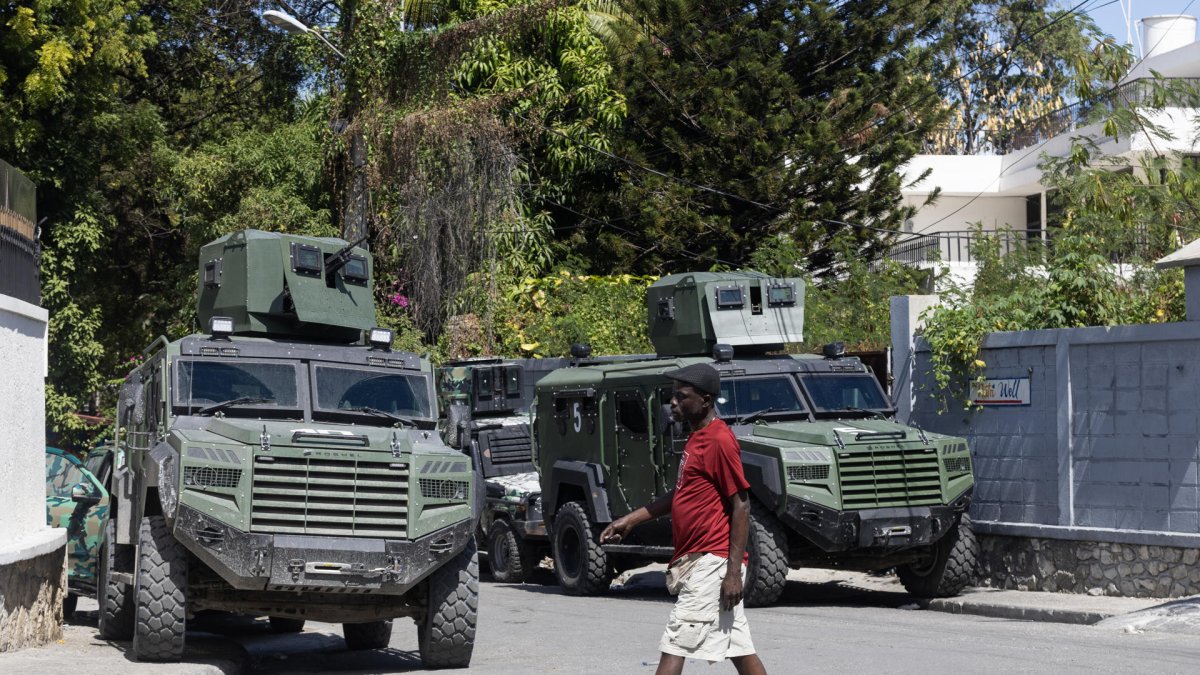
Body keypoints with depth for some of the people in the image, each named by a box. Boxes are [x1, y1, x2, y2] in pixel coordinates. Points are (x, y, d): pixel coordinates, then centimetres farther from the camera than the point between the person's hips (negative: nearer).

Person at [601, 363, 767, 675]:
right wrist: (632, 520, 21)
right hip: (696, 561, 10)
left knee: (674, 647, -10)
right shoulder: (696, 438, 15)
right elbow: (682, 494, 26)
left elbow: (741, 507, -17)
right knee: (739, 648, 12)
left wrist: (733, 572, -19)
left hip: (710, 561, -10)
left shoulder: (719, 441, -15)